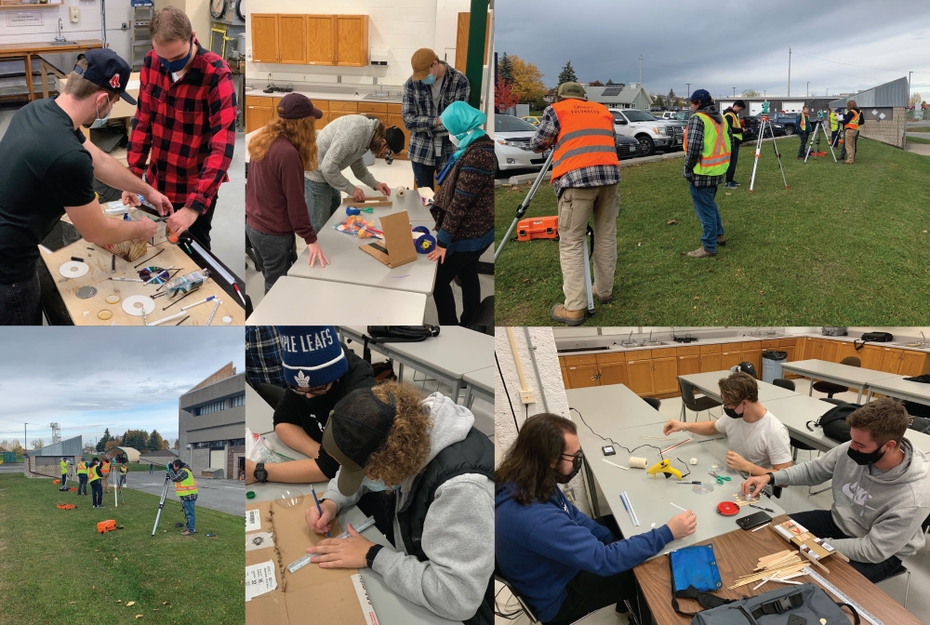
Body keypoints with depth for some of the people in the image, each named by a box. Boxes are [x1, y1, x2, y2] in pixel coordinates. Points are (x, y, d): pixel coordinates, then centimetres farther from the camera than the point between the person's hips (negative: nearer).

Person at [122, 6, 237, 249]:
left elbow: (222, 146, -28)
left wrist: (195, 204, -34)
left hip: (196, 189, -5)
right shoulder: (151, 63, -6)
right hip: (156, 183, 5)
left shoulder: (216, 75, -23)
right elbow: (143, 121, 1)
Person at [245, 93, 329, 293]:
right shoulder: (288, 153, -25)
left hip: (253, 225, 9)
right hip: (274, 234, -9)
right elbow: (295, 202, -22)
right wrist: (311, 240, -15)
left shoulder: (262, 140, 2)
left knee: (272, 285, 23)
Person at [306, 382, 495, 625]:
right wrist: (331, 502, -10)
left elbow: (456, 599, -38)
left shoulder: (461, 486, -39)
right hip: (412, 560, 7)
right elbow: (357, 464, 7)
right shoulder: (406, 427, -15)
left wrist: (372, 556, -29)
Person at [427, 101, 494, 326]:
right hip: (475, 230, 10)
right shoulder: (479, 145, 4)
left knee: (439, 281, 1)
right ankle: (469, 322, 35)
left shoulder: (477, 155, -28)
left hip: (468, 234, -10)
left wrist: (443, 241, -21)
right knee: (469, 276, 20)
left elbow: (460, 203, -26)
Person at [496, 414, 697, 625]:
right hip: (557, 596, -8)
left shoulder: (523, 482, -15)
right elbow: (605, 560, -35)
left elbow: (570, 514, 4)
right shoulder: (536, 519, -42)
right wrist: (667, 533, -29)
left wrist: (611, 539, 0)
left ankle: (628, 598, 40)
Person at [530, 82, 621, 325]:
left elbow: (536, 145, 17)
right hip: (610, 173, 5)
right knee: (606, 236, 17)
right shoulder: (603, 110, 26)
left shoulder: (555, 110, 13)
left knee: (571, 243, -2)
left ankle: (574, 308, -4)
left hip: (576, 177, -5)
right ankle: (604, 291, 28)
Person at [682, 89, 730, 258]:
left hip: (702, 172, -9)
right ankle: (719, 235, 36)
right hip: (717, 169, 9)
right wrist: (718, 162, 22)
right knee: (710, 204, 26)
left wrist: (688, 168, -11)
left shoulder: (697, 118, -14)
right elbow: (728, 142, 18)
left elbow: (694, 147, -22)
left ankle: (709, 247, 6)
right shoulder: (720, 118, 14)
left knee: (704, 209, 0)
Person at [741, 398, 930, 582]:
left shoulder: (913, 498, -32)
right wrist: (770, 477, -13)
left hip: (880, 553, -5)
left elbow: (873, 550, -27)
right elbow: (813, 470, 0)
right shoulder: (850, 451, -18)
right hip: (838, 521, 6)